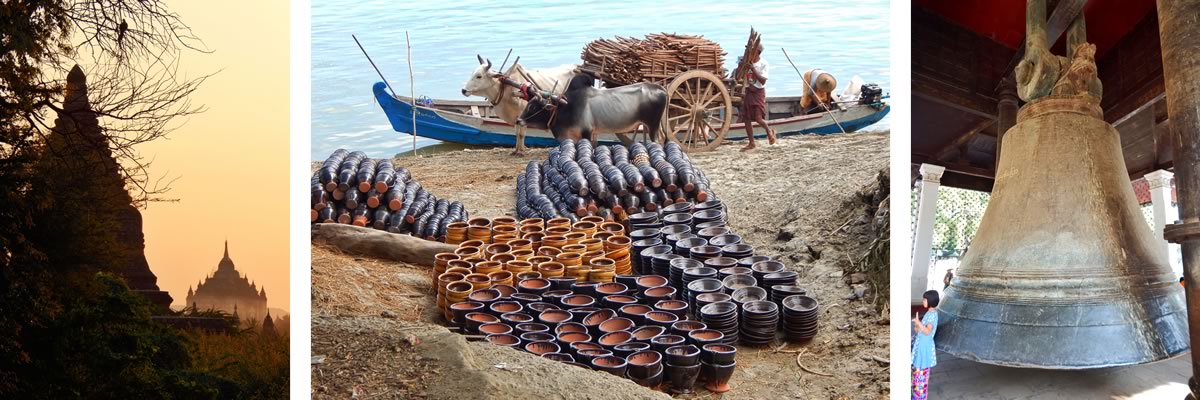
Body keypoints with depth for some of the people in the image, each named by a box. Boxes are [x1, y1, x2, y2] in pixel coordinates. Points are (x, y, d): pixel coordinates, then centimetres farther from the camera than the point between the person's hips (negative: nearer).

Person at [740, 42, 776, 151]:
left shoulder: (763, 64, -10)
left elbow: (763, 81, -17)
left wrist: (753, 69, -22)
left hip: (759, 92, -5)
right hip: (748, 92, 5)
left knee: (758, 118, -13)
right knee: (746, 119, 2)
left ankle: (769, 131, 19)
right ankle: (751, 143, 13)